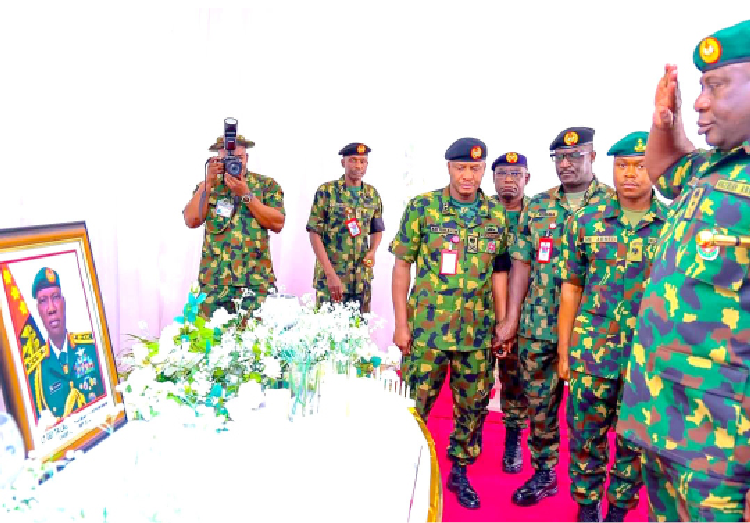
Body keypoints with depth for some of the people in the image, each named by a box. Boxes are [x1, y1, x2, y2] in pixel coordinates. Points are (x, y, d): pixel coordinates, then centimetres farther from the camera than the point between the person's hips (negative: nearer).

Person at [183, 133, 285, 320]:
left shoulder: (267, 185, 10)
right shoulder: (207, 186, 15)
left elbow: (277, 224, -3)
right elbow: (191, 221, 0)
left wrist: (246, 194, -9)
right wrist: (209, 181, -4)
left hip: (257, 281, -1)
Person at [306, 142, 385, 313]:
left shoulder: (372, 194, 8)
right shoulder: (326, 191, -6)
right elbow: (314, 233, -8)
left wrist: (372, 251, -3)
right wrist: (330, 273, -15)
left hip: (362, 278, 4)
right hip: (330, 275, -4)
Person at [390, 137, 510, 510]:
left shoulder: (497, 215, 4)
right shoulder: (422, 208, -4)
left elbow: (499, 272, 9)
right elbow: (402, 265, -2)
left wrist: (503, 324, 6)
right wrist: (401, 324, -6)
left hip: (478, 332, 3)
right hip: (426, 328, -2)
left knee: (472, 405, 13)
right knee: (415, 404, 6)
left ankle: (460, 471, 33)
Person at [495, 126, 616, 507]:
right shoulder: (537, 206, 8)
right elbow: (521, 262, 7)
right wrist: (511, 318, 2)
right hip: (537, 328, 4)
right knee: (539, 405, 13)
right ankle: (543, 474, 32)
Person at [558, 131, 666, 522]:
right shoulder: (585, 221, 1)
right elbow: (571, 289, 4)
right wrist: (564, 351, 3)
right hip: (591, 352, 0)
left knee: (635, 440, 13)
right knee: (585, 435, 10)